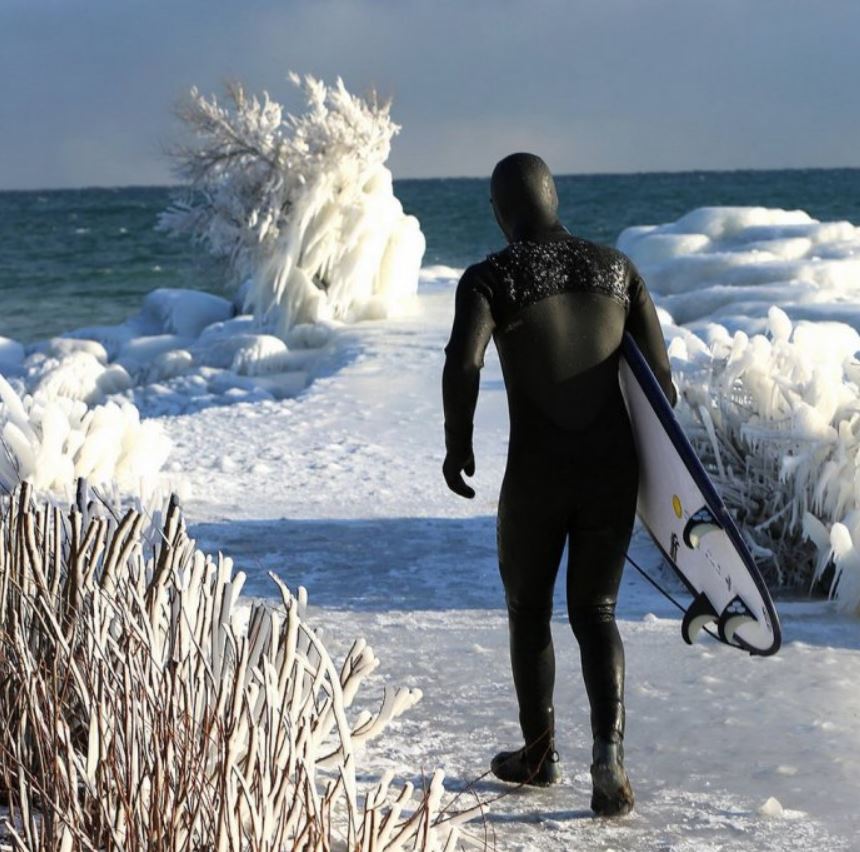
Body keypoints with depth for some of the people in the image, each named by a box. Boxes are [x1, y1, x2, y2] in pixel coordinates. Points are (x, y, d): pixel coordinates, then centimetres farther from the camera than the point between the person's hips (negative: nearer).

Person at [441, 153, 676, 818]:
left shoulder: (489, 278, -4)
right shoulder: (617, 268, 6)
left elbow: (461, 364, -22)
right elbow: (659, 373, 4)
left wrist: (458, 445, -7)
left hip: (536, 475, -3)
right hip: (614, 471, 3)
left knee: (528, 608, 20)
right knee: (594, 614, 14)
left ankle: (539, 754, 34)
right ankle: (609, 750, -9)